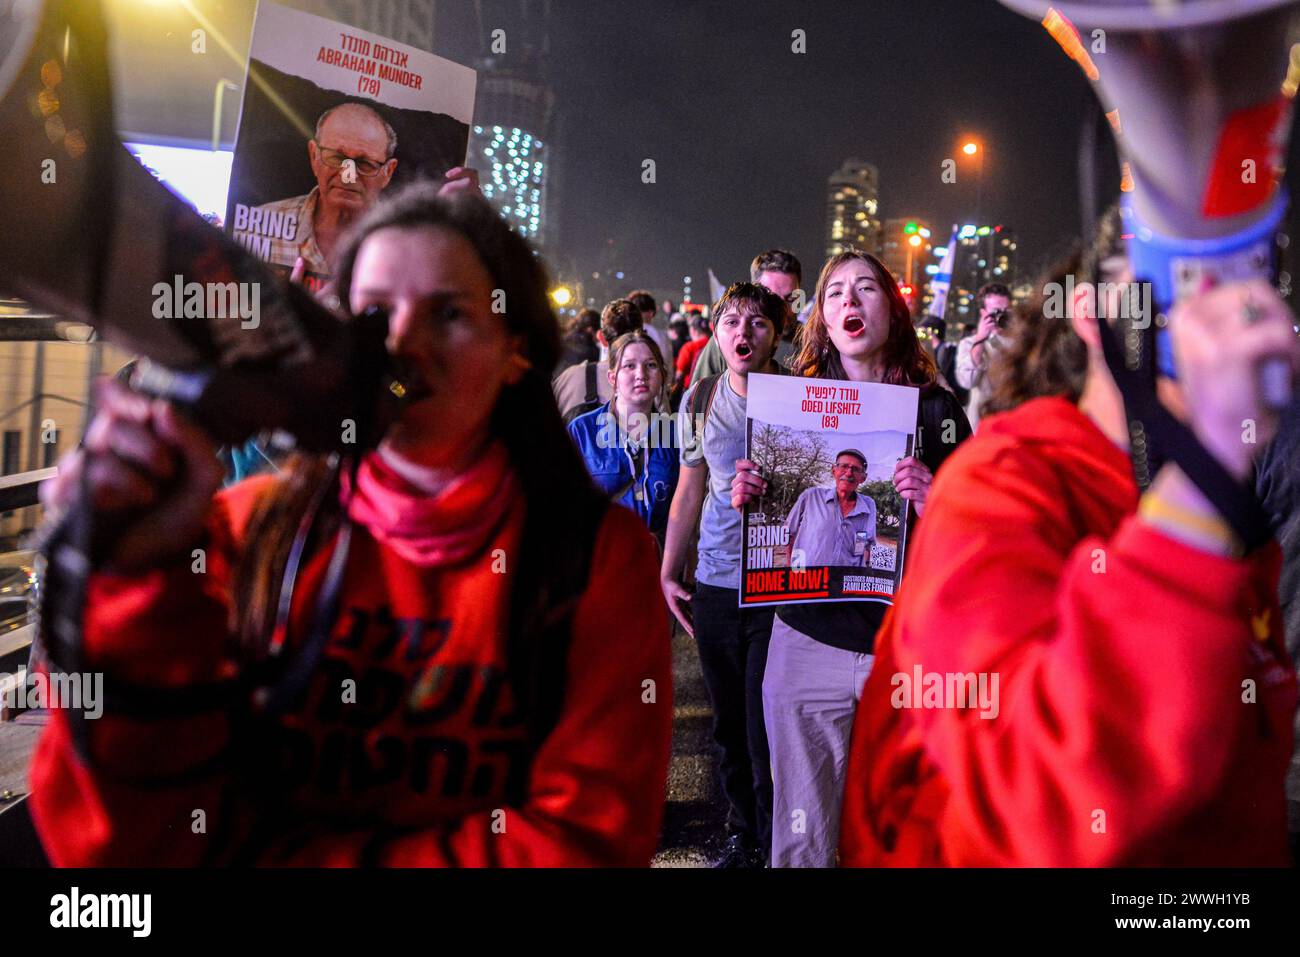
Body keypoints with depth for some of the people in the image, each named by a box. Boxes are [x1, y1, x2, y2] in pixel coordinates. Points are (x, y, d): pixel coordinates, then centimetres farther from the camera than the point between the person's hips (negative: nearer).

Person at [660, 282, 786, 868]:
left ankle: (773, 846, 18)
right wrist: (669, 572, 13)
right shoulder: (700, 400, 7)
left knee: (767, 731, -1)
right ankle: (742, 835, 33)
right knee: (729, 725, 14)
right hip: (715, 584, 4)